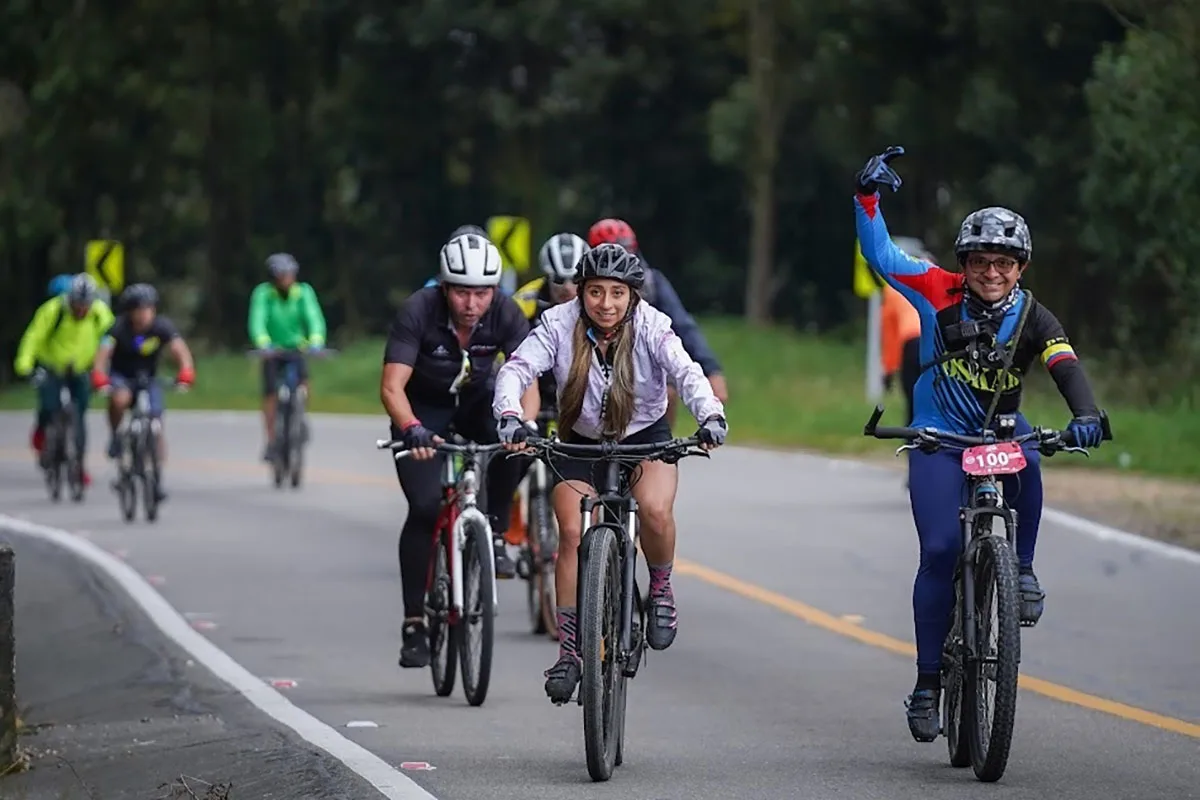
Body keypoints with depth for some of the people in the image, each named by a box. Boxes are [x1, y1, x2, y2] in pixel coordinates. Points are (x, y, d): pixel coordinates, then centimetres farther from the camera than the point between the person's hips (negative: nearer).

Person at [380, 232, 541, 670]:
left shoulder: (506, 314, -23)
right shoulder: (418, 312, -29)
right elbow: (392, 386, -35)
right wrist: (412, 429, -54)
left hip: (477, 402, 2)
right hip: (423, 410, -2)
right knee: (425, 507, -17)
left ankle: (494, 533, -9)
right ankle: (414, 624, -7)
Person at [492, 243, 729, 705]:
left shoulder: (651, 327, -19)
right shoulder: (559, 325, -18)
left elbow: (686, 372, -32)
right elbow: (518, 368, -27)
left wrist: (710, 415, -51)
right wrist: (509, 416, -47)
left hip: (645, 438, -1)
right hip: (580, 442, 1)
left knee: (655, 510, -29)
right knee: (572, 533, -16)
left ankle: (660, 588, 1)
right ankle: (568, 650, -5)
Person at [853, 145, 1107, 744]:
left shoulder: (1033, 319, -5)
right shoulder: (940, 294, -6)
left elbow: (1065, 366, -20)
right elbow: (880, 254, -9)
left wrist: (1085, 414, -39)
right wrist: (867, 196, -23)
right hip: (939, 437, -1)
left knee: (1027, 466, -36)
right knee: (940, 551, -13)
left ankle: (1022, 570, -14)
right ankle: (927, 683, -4)